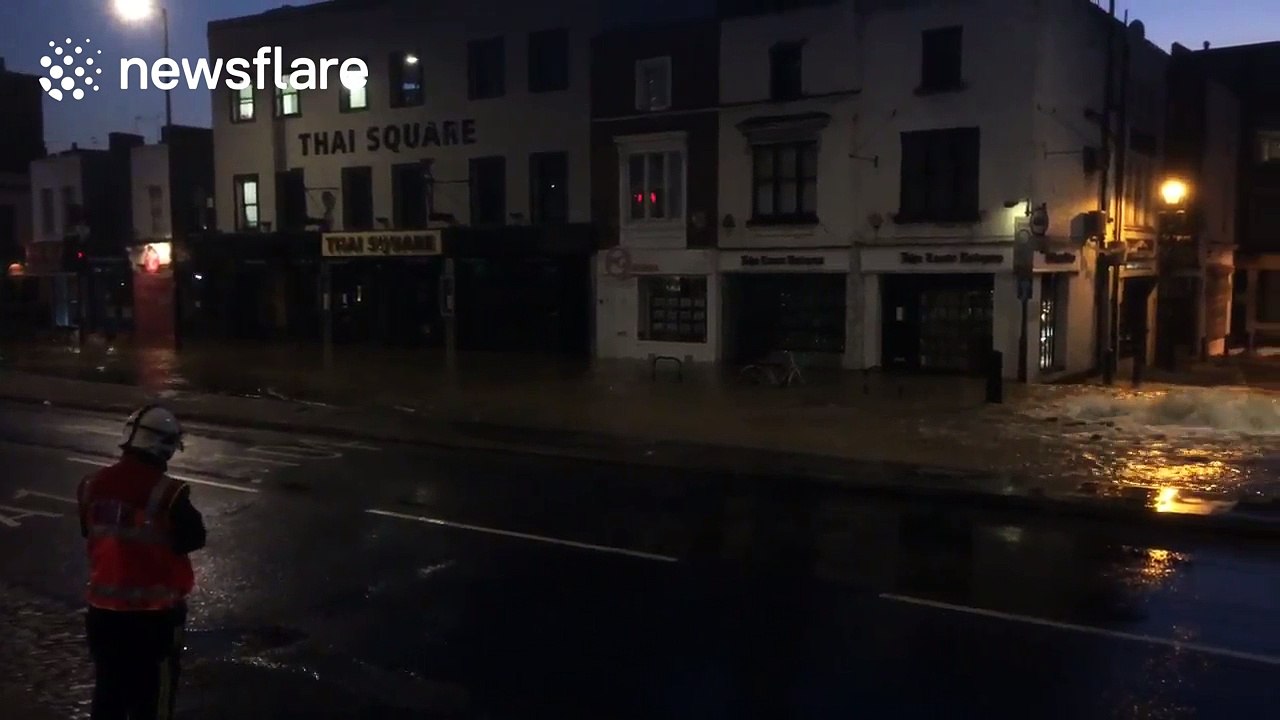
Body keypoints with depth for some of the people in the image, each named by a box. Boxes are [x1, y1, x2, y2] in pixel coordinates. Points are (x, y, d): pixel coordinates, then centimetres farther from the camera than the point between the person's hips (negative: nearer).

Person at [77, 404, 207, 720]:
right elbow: (193, 538, -8)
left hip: (104, 608, 5)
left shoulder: (93, 485, -3)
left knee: (108, 692, 21)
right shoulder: (168, 493, -21)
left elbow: (89, 532, 12)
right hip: (154, 612, -5)